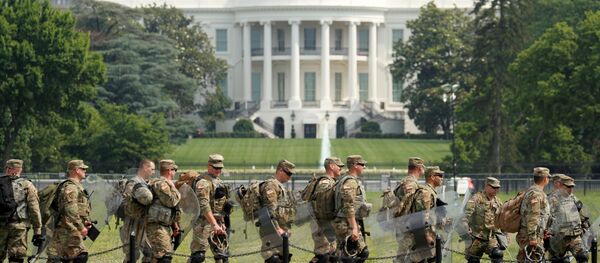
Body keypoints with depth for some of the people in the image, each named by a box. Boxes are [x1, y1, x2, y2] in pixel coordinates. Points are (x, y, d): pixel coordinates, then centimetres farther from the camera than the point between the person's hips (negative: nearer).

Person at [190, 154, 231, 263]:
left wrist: (222, 223, 19)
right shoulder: (203, 182, -13)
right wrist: (214, 224, -28)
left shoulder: (218, 181, 17)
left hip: (217, 222, 9)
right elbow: (204, 206, -23)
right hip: (205, 222, -9)